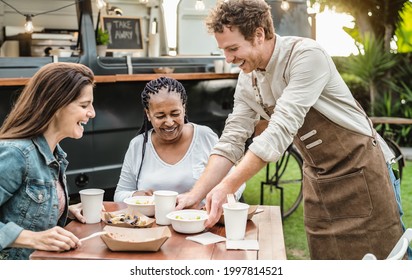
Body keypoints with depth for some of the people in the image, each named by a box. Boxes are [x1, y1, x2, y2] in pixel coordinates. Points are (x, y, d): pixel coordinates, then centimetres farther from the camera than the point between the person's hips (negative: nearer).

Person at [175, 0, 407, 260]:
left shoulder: (307, 55, -23)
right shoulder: (247, 79, 0)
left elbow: (281, 130, -30)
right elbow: (232, 141, 2)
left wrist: (227, 186, -31)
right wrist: (195, 195, -8)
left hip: (360, 167, -6)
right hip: (318, 178, 7)